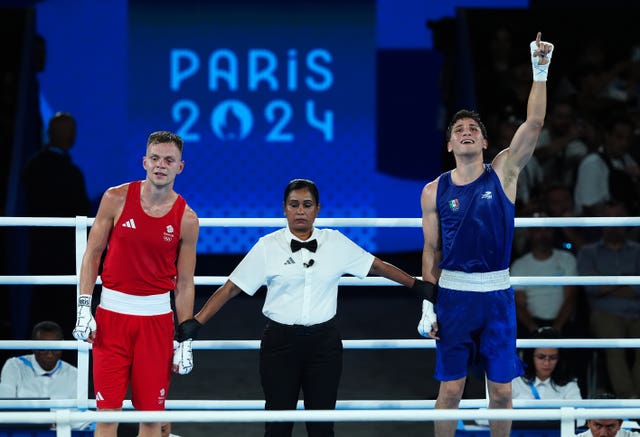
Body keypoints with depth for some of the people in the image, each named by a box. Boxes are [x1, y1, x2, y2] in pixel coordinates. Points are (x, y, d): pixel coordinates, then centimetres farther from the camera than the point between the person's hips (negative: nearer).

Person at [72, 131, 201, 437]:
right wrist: (83, 307, -5)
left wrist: (186, 339, 1)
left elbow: (185, 283, 5)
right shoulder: (116, 199, -1)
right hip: (112, 312, 0)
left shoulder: (186, 219, 0)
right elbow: (92, 253, 5)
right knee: (107, 409, -2)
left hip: (157, 317, 0)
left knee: (151, 412, 2)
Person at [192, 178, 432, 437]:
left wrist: (417, 285, 11)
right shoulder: (267, 246, -2)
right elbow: (230, 289, -4)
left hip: (324, 342, 2)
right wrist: (195, 323, -10)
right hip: (281, 342, -2)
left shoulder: (336, 243, 4)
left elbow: (378, 266, 13)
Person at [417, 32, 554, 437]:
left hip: (498, 294, 0)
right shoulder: (434, 191, 2)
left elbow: (534, 123, -10)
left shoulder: (503, 173, 1)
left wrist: (540, 70, -18)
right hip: (453, 293, 0)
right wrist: (427, 304, 1)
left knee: (502, 389, 5)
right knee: (451, 388, 3)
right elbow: (432, 250, 6)